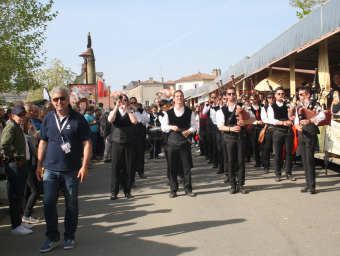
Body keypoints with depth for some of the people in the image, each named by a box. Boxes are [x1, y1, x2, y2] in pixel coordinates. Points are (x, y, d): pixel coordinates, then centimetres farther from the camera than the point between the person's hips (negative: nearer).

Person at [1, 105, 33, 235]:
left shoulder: (19, 128, 19)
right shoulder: (11, 127, -13)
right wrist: (12, 156, -18)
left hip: (22, 164, 10)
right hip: (14, 165, -10)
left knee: (19, 195, 17)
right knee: (15, 196, -5)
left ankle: (18, 221, 28)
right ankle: (16, 226, 0)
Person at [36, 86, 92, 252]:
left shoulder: (78, 119, -4)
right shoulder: (48, 119, 6)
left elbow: (86, 143, -5)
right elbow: (43, 143, 13)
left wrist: (84, 166, -12)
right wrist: (39, 165, 10)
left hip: (72, 170, -2)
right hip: (50, 169, 3)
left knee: (71, 205, 7)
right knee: (48, 204, 2)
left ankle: (69, 237, 21)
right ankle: (52, 237, 15)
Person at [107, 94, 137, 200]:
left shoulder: (130, 113, 11)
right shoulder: (114, 112, 9)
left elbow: (134, 121, -11)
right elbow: (110, 119, -14)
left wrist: (127, 109, -8)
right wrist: (117, 107, -13)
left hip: (129, 143, 1)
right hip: (117, 142, -1)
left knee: (129, 168, 3)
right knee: (115, 168, -1)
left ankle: (127, 191, 14)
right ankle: (114, 192, 7)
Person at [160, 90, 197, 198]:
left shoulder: (189, 112, 5)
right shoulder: (168, 113, 5)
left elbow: (194, 125, 7)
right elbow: (163, 127, 7)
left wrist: (189, 131, -12)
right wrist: (171, 127, -11)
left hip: (185, 141, 0)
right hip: (172, 142, 0)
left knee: (187, 166, 3)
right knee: (173, 167, 3)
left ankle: (188, 189, 14)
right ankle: (173, 190, 13)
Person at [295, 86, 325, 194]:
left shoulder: (314, 105, -4)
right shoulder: (298, 107, 13)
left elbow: (322, 116, -21)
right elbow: (296, 121, 12)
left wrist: (310, 121, -31)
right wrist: (298, 127, -10)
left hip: (311, 136, -6)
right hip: (301, 136, 6)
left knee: (309, 160, -10)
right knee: (304, 161, 7)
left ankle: (312, 185, -4)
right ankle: (308, 184, 14)